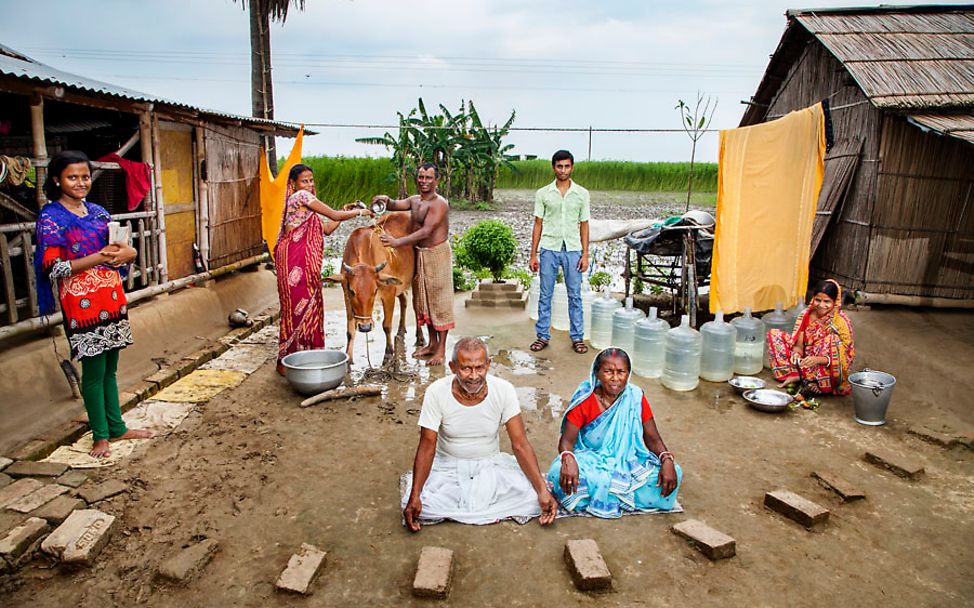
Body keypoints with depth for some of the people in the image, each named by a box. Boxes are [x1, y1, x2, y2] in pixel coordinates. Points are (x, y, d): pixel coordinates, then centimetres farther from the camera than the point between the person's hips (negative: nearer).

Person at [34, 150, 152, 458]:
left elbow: (123, 249, 15)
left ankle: (117, 428, 26)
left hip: (112, 300, 6)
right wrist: (99, 257, -22)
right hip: (83, 305, -6)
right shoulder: (51, 217, -7)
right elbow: (54, 269, -13)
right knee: (93, 372, 2)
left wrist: (125, 253, -9)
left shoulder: (98, 212, 11)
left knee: (109, 369, 15)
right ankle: (100, 436, 16)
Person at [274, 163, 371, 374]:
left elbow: (326, 229, 21)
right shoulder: (301, 196, -7)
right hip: (294, 260, -9)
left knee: (308, 306, 11)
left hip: (306, 263, 9)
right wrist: (358, 212, 3)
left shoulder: (306, 202, 22)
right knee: (296, 307, -4)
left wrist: (345, 211, 17)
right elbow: (334, 215, -9)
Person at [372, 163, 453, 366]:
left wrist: (397, 242, -30)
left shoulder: (439, 203, -16)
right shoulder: (414, 200, 11)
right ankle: (432, 343, 25)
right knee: (423, 300, 13)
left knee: (439, 300, -3)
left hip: (437, 254, -8)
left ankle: (441, 349, 4)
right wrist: (386, 200, -25)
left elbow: (425, 231, -24)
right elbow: (396, 205, -1)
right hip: (419, 254, 8)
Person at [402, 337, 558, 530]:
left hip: (490, 465, 1)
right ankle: (492, 511, -9)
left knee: (532, 497, -23)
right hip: (448, 467, -1)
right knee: (419, 506, -28)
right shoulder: (436, 392, -18)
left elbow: (520, 445, -15)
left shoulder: (503, 390, -16)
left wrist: (543, 490, -26)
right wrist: (414, 497, -28)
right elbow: (427, 448, -16)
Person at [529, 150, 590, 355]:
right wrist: (533, 255, 1)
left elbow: (584, 225, 6)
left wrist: (585, 254, -1)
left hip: (572, 250, 0)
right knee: (545, 295, 5)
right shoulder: (543, 194, 2)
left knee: (575, 296, 5)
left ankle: (577, 337, 15)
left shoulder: (582, 194, 3)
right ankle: (543, 336, 16)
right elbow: (538, 224, 4)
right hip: (549, 249, 0)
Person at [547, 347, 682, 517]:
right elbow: (567, 440, -13)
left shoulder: (636, 397, -6)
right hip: (590, 463, -2)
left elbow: (653, 439, -1)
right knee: (560, 472, -33)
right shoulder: (584, 400, -11)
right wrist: (568, 460, -36)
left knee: (673, 473, -21)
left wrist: (667, 460, -21)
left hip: (627, 463, 2)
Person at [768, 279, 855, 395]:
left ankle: (799, 377, -20)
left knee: (832, 339, -33)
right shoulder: (806, 315, -2)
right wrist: (796, 354, -28)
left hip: (829, 371, -5)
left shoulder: (841, 322, -15)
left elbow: (844, 357, -20)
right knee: (774, 334, -3)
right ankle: (795, 374, -16)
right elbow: (799, 345, -2)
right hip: (806, 364, 5)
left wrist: (818, 360, -39)